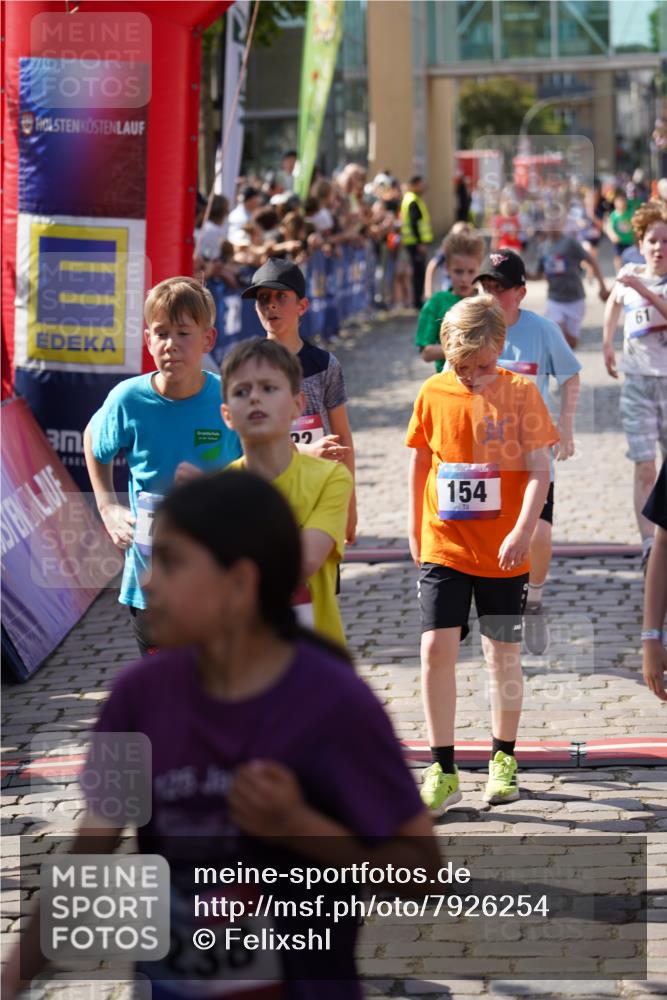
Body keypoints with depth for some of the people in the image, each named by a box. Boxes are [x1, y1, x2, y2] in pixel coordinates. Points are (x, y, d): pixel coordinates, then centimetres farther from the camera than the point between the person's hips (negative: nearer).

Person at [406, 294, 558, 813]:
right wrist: (415, 529, 15)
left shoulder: (520, 392, -7)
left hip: (502, 552, -1)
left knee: (504, 654, 9)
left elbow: (539, 469, -9)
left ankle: (504, 758, 27)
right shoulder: (434, 394, -1)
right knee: (436, 648, -8)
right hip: (443, 548, 1)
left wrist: (523, 531, -22)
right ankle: (443, 771, 0)